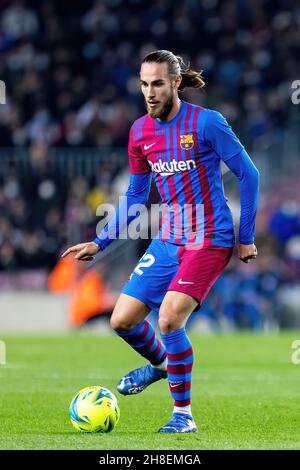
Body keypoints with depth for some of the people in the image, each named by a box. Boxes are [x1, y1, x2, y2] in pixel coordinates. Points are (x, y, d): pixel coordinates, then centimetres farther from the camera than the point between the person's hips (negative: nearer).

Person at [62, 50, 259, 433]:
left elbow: (248, 175, -5)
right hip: (167, 242, 6)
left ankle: (183, 413, -6)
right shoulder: (140, 131, 5)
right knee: (123, 320, 1)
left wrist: (246, 238, -3)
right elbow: (135, 196, 16)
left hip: (209, 240, -6)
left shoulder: (206, 123, -12)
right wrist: (100, 242, 9)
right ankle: (159, 363, 34)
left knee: (169, 318, -22)